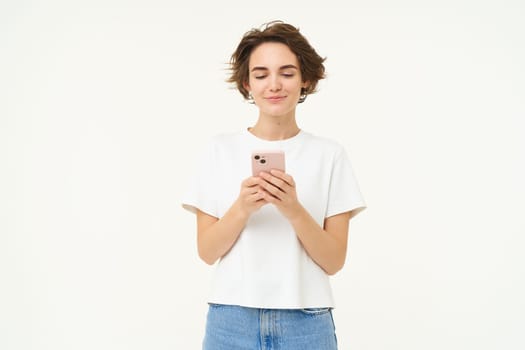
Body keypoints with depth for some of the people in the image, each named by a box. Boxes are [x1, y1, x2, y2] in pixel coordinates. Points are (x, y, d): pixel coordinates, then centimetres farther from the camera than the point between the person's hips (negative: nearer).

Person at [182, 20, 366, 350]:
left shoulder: (330, 154, -1)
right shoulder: (221, 149, 1)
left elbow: (335, 261, -3)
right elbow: (206, 252, -1)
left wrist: (294, 210, -18)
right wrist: (241, 209, -17)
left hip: (306, 324, 0)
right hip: (231, 322, 1)